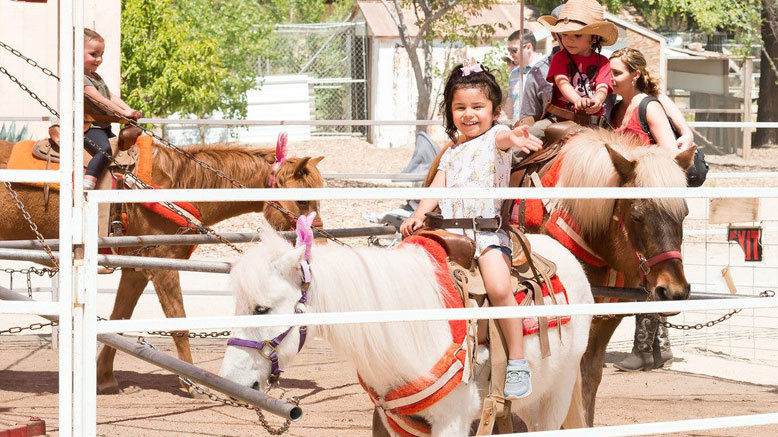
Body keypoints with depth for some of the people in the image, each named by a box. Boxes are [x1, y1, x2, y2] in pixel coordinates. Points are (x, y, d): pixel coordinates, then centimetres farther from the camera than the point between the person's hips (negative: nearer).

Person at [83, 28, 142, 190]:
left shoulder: (96, 77, 22)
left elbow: (111, 97, 17)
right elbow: (98, 99, -19)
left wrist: (129, 110, 1)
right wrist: (123, 112, -20)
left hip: (104, 128, 11)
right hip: (89, 127, -11)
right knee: (104, 149, -35)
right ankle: (87, 185, -47)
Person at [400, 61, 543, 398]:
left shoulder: (495, 137, 4)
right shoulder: (452, 151, 22)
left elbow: (501, 137, -22)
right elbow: (437, 186, 13)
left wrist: (513, 138, -47)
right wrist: (419, 214, -6)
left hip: (488, 228, -6)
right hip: (451, 229, 6)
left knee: (498, 288, -27)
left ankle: (517, 361, -19)